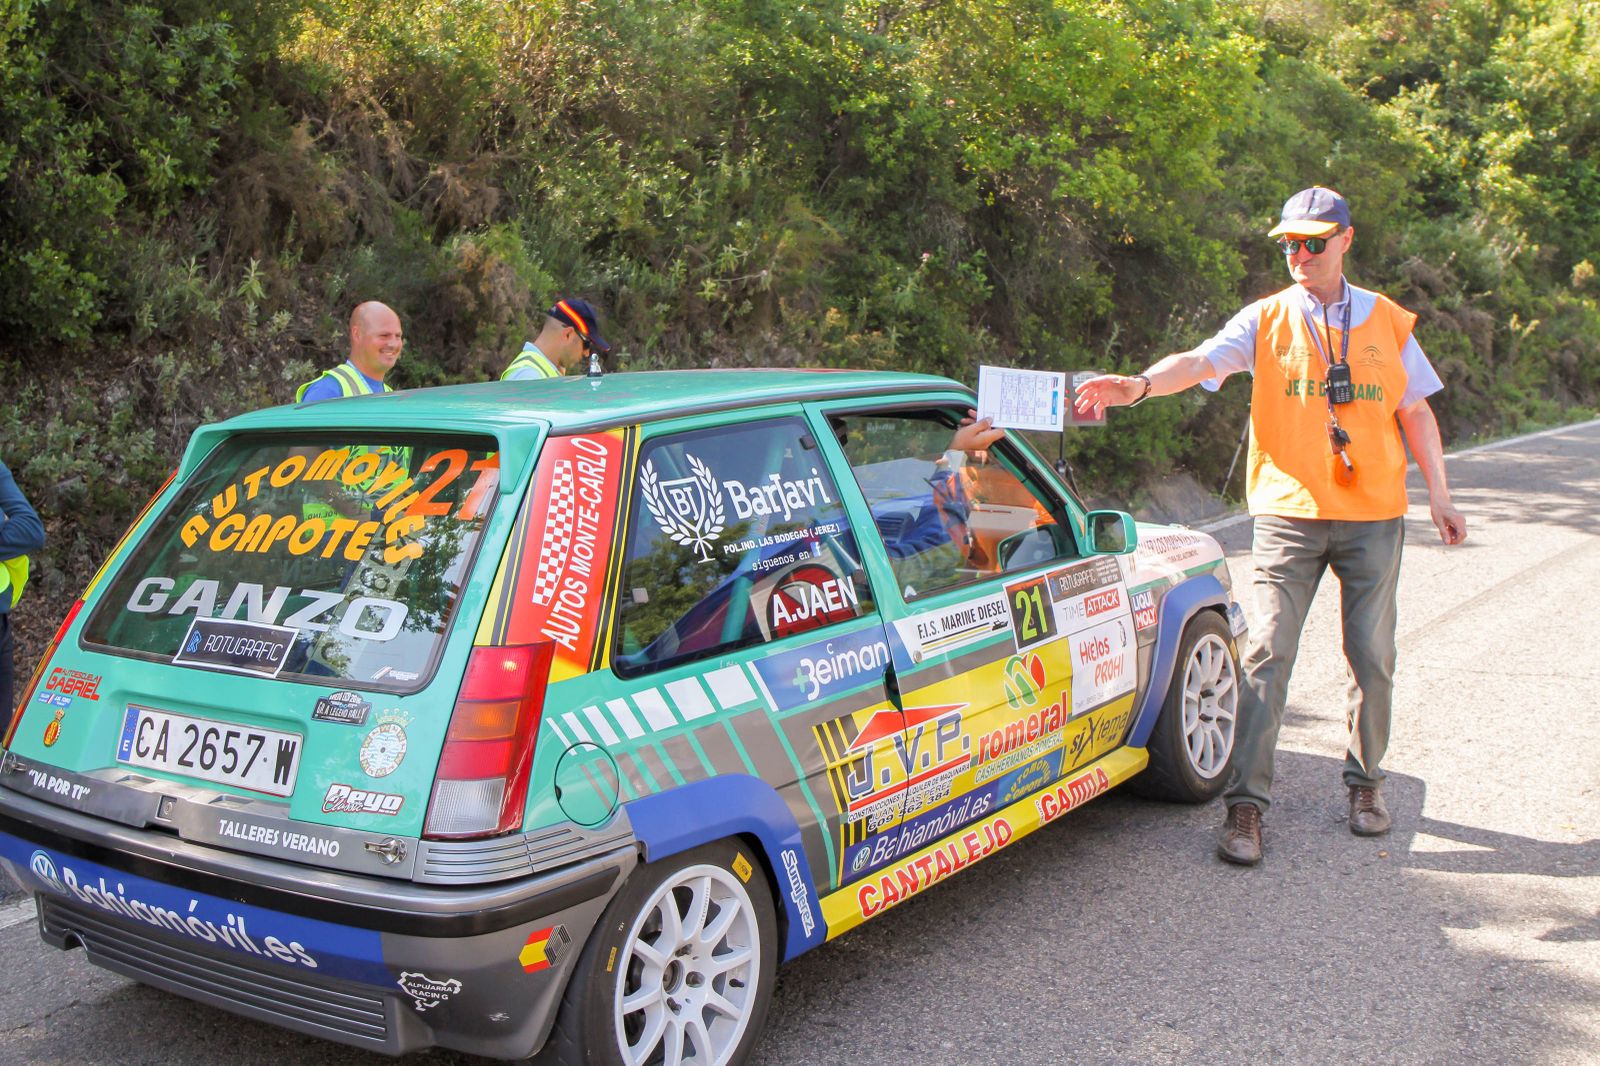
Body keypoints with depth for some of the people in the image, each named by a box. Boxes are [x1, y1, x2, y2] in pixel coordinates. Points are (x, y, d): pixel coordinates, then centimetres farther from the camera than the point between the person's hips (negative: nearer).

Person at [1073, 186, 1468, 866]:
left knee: (1372, 655, 8)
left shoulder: (1387, 322, 9)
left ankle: (1365, 781, 28)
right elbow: (1201, 361, -15)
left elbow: (1416, 412, 16)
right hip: (1289, 513, -2)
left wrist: (1438, 495, 13)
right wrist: (1139, 384, -35)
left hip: (1373, 515, 2)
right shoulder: (1266, 319, 2)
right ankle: (1247, 803, -4)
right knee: (1268, 653, -7)